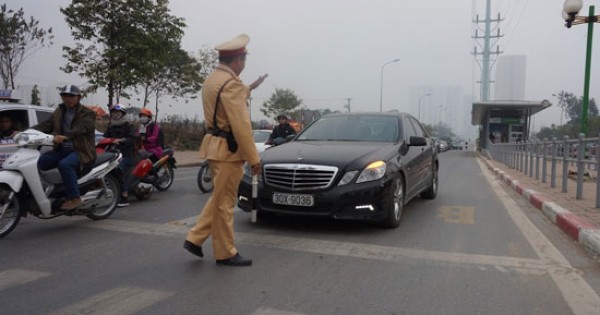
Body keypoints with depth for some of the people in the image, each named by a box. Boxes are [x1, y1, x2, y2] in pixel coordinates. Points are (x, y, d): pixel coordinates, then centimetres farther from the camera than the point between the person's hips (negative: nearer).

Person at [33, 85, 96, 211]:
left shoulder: (88, 113, -3)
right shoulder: (59, 112, 19)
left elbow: (80, 129, -22)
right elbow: (46, 125, 6)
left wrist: (65, 136, -41)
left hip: (81, 151, -7)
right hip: (62, 150, 7)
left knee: (64, 164, -34)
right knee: (39, 162, -13)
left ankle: (74, 198, -25)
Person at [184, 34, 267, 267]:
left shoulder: (212, 79, 13)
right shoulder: (231, 83, -19)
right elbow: (240, 125, -23)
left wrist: (249, 89, 34)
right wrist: (253, 158, -20)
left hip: (215, 145, 10)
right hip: (227, 150, -10)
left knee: (219, 198, 20)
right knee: (225, 202, 1)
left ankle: (195, 239, 23)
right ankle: (225, 253, 13)